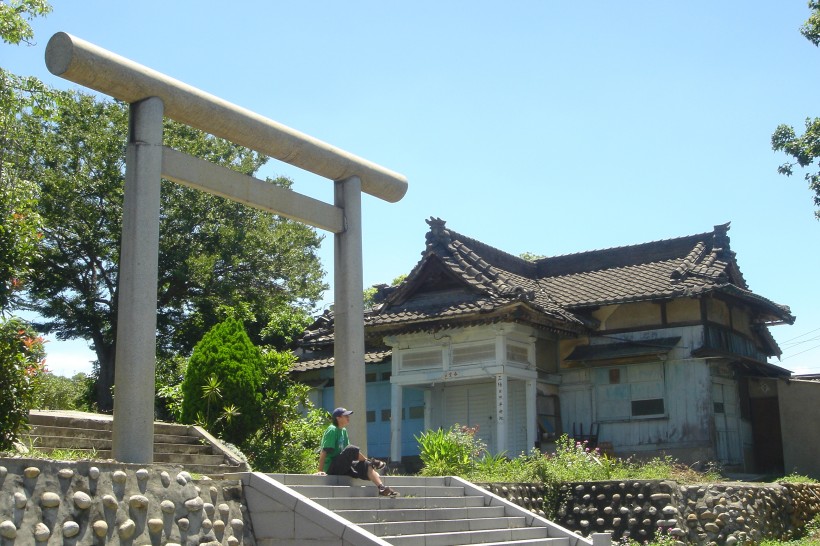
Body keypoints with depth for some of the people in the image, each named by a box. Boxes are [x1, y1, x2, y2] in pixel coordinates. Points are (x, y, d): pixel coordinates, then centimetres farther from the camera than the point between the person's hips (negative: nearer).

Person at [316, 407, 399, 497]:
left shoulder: (344, 431, 15)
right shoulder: (332, 430, -11)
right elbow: (324, 451, -17)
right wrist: (320, 471, -25)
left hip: (342, 467, 9)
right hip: (331, 467, -9)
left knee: (365, 465, -11)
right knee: (352, 450, -29)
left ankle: (381, 487, -26)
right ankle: (371, 462, -7)